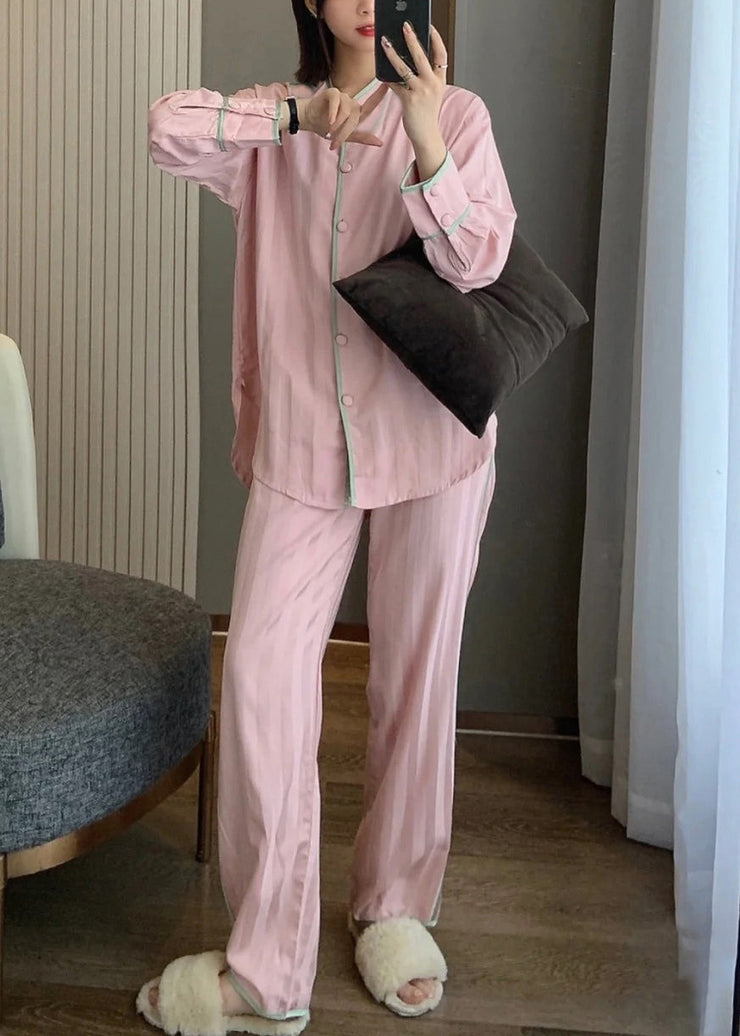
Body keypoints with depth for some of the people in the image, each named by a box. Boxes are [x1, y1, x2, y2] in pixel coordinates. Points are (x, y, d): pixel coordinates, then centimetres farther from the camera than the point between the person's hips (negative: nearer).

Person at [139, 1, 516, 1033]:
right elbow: (168, 126, -8)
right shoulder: (275, 117, 8)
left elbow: (479, 261, -11)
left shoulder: (457, 114, 0)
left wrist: (426, 144, -24)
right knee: (261, 675, -7)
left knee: (416, 679, 7)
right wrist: (297, 117, -11)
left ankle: (395, 909, 28)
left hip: (429, 443, -1)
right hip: (302, 444, 2)